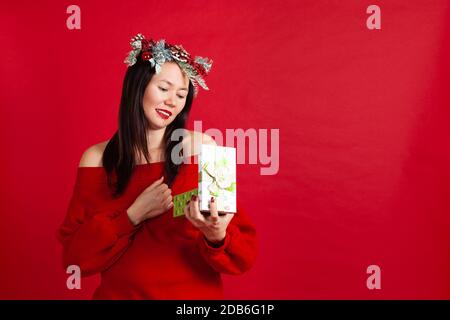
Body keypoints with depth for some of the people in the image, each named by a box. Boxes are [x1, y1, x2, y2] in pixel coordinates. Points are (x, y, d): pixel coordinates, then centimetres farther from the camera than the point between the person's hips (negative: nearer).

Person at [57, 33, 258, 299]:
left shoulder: (202, 146, -7)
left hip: (196, 294, 0)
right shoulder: (96, 159, -2)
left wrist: (217, 236, -26)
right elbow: (75, 256, -3)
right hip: (119, 293, 0)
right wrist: (133, 215, -14)